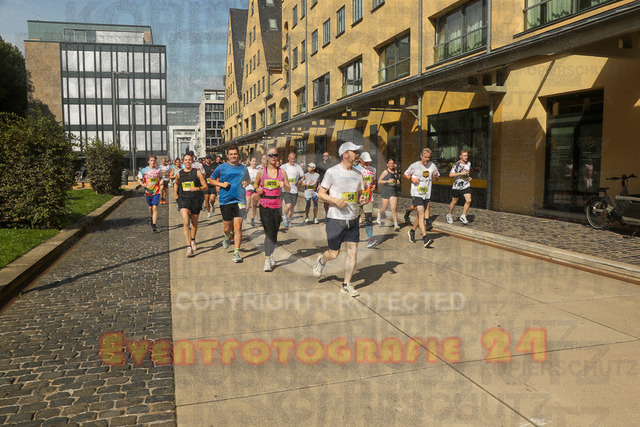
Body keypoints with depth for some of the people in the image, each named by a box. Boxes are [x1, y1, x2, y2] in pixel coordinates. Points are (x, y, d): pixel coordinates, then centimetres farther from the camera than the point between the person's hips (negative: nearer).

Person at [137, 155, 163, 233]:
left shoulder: (158, 170, 2)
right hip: (148, 191, 1)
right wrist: (142, 184, -17)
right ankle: (152, 218, 47)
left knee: (155, 207, -13)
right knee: (150, 207, 17)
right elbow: (139, 179, 4)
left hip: (156, 191, -1)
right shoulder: (144, 170, -2)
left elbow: (161, 178, 17)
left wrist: (161, 183, -5)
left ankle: (154, 225, -15)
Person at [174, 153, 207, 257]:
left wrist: (198, 188, -19)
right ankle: (189, 247, -18)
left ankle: (193, 240, 42)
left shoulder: (197, 172, 0)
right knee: (186, 222, -17)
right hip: (183, 199, 0)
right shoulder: (179, 174, 7)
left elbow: (205, 187, -1)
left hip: (196, 199, 0)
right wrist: (175, 194, 19)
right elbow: (176, 183, 29)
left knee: (194, 223, 15)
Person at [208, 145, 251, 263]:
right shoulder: (221, 167, 3)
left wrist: (246, 183, 3)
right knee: (227, 227, 7)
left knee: (237, 227, -6)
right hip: (225, 200, -1)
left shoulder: (243, 168, 11)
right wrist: (221, 184, -8)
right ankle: (227, 237, 44)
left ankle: (236, 252, 1)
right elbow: (211, 180, 10)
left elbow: (247, 179, 27)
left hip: (240, 200, 1)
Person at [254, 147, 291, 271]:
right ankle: (268, 259, -10)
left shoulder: (282, 172, 4)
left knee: (274, 233, 9)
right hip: (265, 205, -2)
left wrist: (284, 185, -15)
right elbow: (255, 184, 15)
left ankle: (268, 257, 26)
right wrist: (258, 189, -7)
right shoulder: (261, 171, 2)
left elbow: (288, 189, 7)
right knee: (269, 232, -14)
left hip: (277, 206, 2)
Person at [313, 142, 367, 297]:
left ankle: (346, 285, 14)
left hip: (352, 219, 5)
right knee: (334, 254, 2)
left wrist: (361, 199, -4)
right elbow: (320, 194, -5)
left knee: (353, 252, 1)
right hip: (335, 219, -5)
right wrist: (335, 200, -20)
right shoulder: (332, 172, -6)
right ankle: (321, 261, 38)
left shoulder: (357, 174, 11)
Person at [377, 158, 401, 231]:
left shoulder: (395, 172, 10)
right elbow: (379, 181, -5)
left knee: (394, 208, -7)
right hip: (386, 191, -3)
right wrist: (387, 181, -17)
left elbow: (398, 178, 29)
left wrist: (398, 181, 6)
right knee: (384, 208, 7)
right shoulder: (385, 172, -3)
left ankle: (396, 225, -9)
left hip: (394, 191, 3)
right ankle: (379, 214, 43)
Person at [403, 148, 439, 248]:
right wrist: (412, 178, -10)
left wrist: (435, 176, -8)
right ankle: (425, 238, -24)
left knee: (420, 216, 12)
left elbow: (435, 180, 16)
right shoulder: (414, 166, -3)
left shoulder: (432, 166, 6)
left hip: (426, 194, 5)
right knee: (421, 214, -18)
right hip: (416, 194, -5)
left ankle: (412, 231, 37)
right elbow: (405, 174, 10)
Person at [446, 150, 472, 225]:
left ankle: (463, 216, 0)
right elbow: (451, 174, -21)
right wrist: (460, 173, -28)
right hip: (457, 186, -4)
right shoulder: (456, 164, -13)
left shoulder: (469, 163, 7)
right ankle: (449, 215, 31)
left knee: (468, 200, -13)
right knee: (454, 202, 9)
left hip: (466, 185, 4)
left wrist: (468, 177, 9)